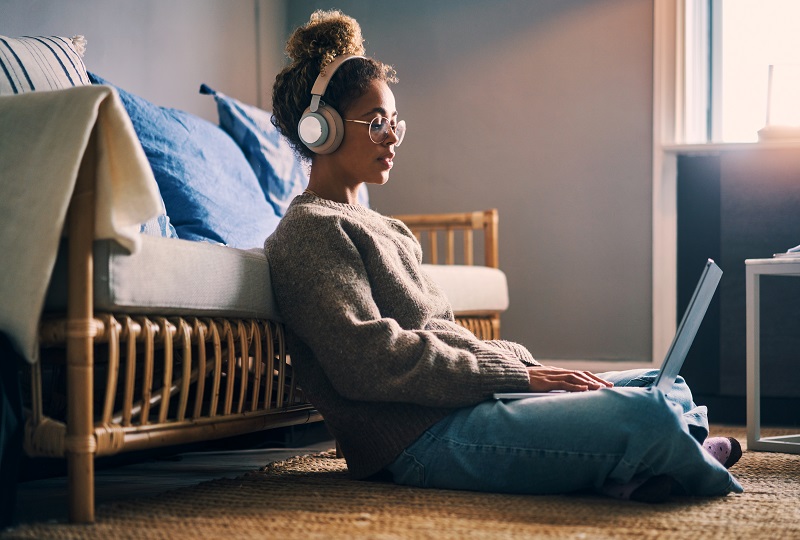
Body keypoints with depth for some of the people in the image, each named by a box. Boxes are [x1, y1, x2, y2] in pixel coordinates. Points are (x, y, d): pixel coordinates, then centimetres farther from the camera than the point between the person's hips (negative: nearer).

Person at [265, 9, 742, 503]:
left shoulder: (379, 227, 25)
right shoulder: (311, 230, -6)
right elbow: (370, 361, -18)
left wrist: (527, 364, 3)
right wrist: (520, 376, -17)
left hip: (464, 402, 11)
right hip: (425, 436, -11)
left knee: (664, 387, 10)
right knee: (648, 416, -23)